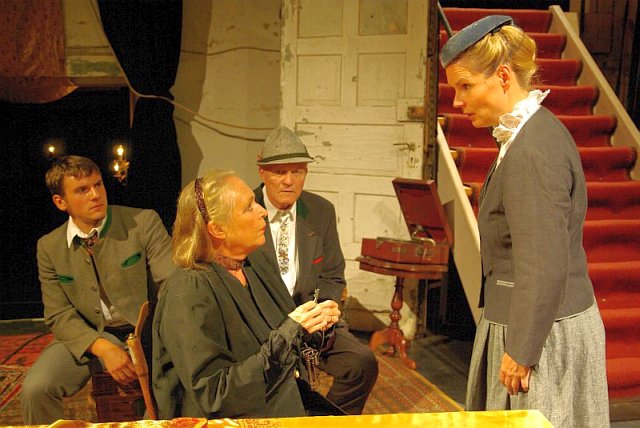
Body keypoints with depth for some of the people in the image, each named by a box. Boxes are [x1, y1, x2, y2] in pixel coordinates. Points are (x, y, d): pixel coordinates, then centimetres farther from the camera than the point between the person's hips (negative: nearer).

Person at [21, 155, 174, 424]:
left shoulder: (144, 222, -6)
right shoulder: (49, 247, 3)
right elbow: (59, 315, 0)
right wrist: (102, 348, -19)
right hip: (87, 337, 2)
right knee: (36, 389, -22)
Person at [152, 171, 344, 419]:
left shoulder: (253, 263, 3)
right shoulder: (189, 292, -19)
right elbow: (214, 396, -22)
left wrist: (316, 321, -6)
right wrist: (288, 334, -24)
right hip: (238, 419, -7)